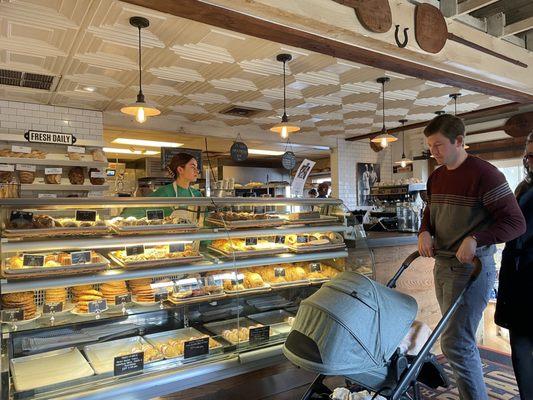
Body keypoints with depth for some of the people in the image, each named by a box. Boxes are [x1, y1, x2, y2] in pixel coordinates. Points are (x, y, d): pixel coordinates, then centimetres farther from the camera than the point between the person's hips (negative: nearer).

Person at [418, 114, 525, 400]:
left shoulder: (484, 174, -14)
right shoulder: (436, 177, 10)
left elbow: (515, 222, -14)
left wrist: (475, 239, -26)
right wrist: (425, 232, 2)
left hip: (471, 268, -8)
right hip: (442, 264, 8)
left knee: (454, 343, -7)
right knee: (462, 339, 16)